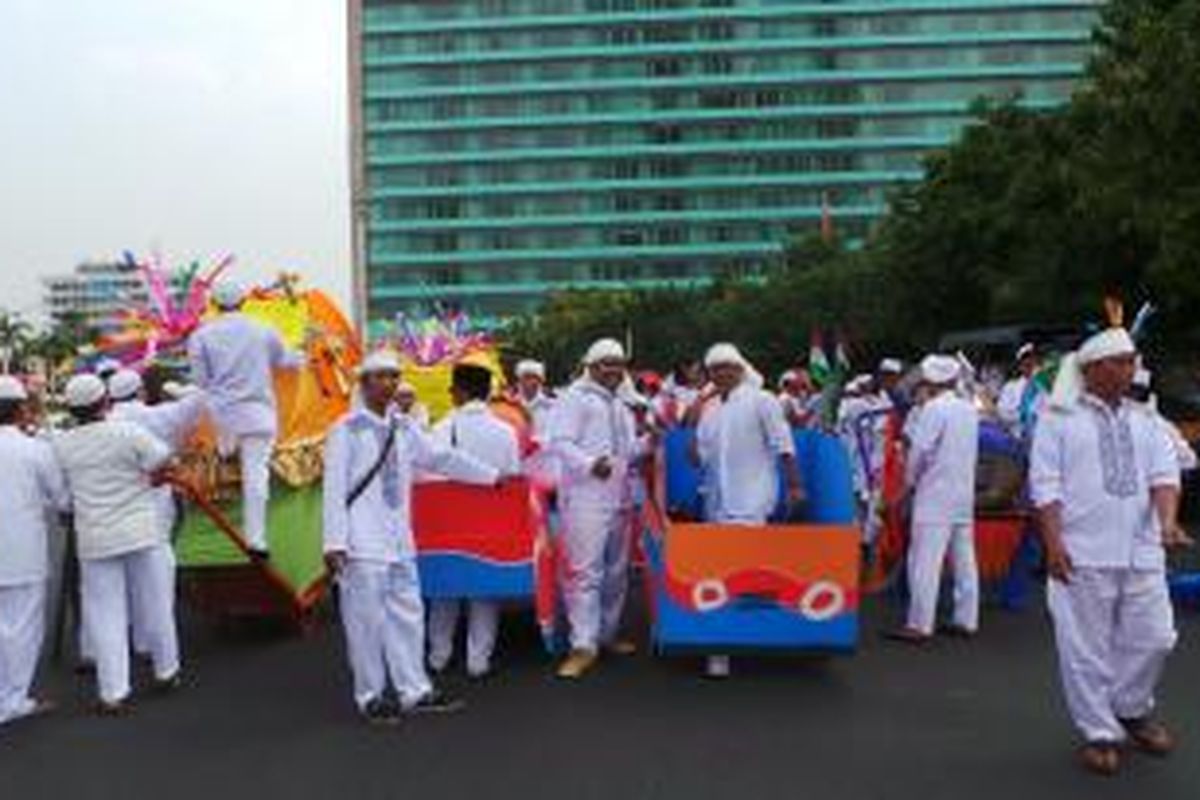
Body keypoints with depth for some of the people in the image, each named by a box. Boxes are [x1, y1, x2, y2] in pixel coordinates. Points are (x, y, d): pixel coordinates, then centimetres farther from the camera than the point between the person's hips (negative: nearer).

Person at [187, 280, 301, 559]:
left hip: (222, 413, 0)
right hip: (258, 411, 0)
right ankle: (256, 539, 0)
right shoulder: (264, 332, 2)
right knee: (256, 473, 0)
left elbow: (199, 379, 3)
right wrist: (301, 359, 40)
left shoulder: (202, 335, 1)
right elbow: (284, 360, 19)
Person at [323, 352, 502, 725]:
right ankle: (371, 696, 13)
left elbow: (442, 458, 20)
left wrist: (493, 476, 23)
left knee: (407, 615, 10)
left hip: (399, 540, 6)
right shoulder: (347, 429, -6)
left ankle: (414, 691, 20)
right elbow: (335, 488, -9)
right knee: (367, 619, -1)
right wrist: (335, 542, -15)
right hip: (362, 542, -6)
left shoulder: (404, 428, 11)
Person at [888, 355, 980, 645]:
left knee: (926, 561, -6)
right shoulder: (970, 410, 10)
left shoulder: (933, 408, -12)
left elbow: (920, 450, -13)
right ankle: (966, 620, 17)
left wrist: (911, 480, 3)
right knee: (964, 559, 11)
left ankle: (919, 625, -6)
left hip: (935, 494, -8)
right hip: (964, 493, 8)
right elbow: (971, 452, 15)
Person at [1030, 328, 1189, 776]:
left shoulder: (1145, 422, 15)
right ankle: (1099, 733, 16)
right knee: (1085, 647, 1)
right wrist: (1053, 543, -12)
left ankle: (1132, 710, 34)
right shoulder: (1059, 419, 2)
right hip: (1083, 554, -4)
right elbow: (1044, 484, -3)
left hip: (1141, 553, 4)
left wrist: (1168, 521, -14)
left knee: (1153, 638, 9)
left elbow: (1164, 474, 5)